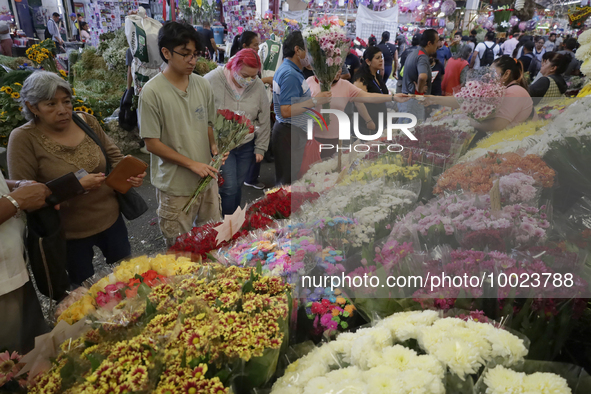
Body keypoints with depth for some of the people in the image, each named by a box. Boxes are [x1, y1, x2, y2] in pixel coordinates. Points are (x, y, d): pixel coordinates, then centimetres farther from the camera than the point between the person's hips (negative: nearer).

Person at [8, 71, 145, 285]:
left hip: (111, 218, 4)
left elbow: (114, 157, 6)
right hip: (69, 232, -3)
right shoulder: (23, 139, -17)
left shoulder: (87, 121, -5)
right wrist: (75, 185, -25)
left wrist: (129, 174, -16)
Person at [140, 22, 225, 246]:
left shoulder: (202, 85, 1)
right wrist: (192, 163, -18)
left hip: (207, 177, 5)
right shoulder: (152, 91, -15)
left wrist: (214, 146, -6)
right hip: (175, 186, -4)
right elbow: (152, 143, -13)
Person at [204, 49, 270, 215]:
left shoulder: (258, 86, -2)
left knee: (237, 186, 14)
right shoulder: (212, 80, -14)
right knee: (229, 188, -8)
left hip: (246, 147, 4)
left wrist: (260, 148, 6)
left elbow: (264, 121, 6)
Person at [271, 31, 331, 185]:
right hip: (290, 133, -11)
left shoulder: (286, 70, 16)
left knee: (283, 180, 15)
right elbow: (286, 111, -25)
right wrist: (315, 101, -21)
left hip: (292, 133, 11)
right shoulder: (290, 75, -18)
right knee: (288, 180, -4)